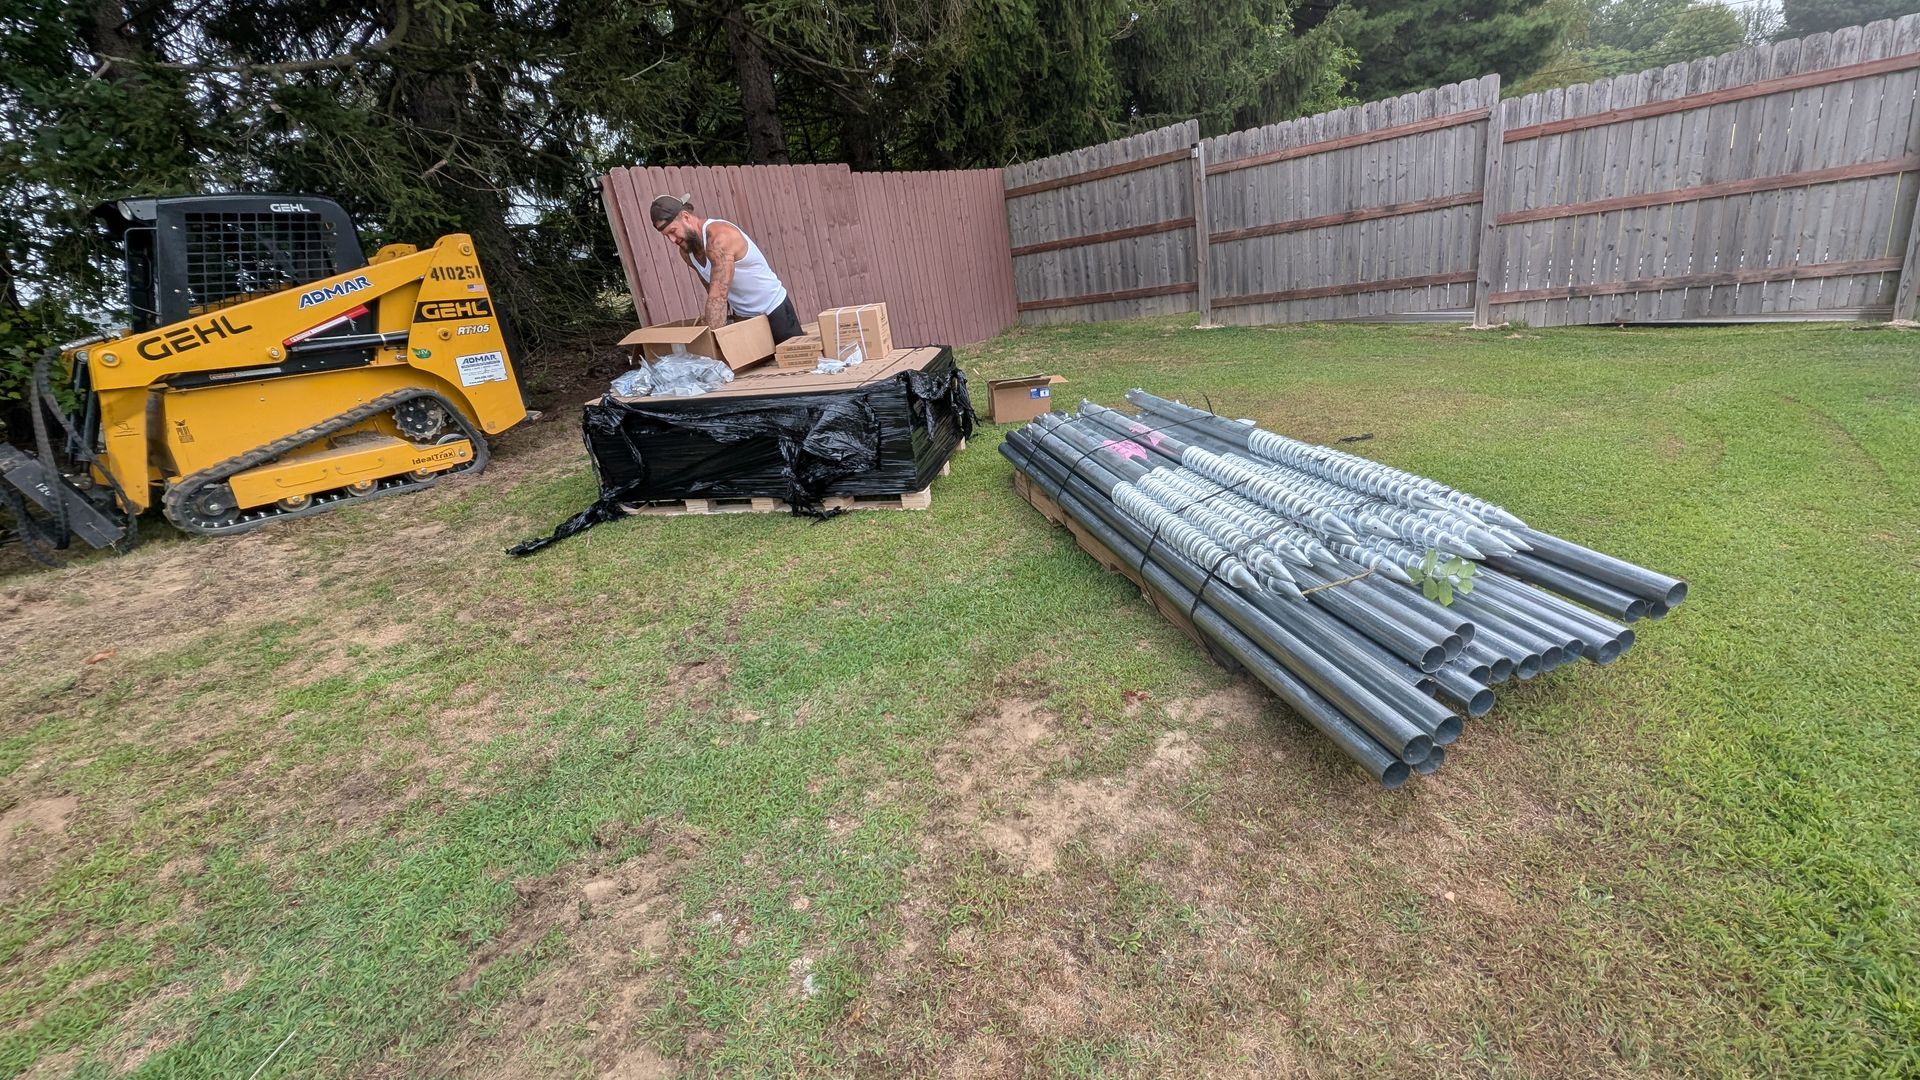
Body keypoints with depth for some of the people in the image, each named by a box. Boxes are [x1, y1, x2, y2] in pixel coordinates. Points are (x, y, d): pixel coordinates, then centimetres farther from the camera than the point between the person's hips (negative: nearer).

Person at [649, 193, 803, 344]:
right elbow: (717, 293, 7)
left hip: (774, 310, -7)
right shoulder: (686, 252, -2)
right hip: (742, 316, 8)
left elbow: (718, 298, -35)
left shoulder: (719, 237, -28)